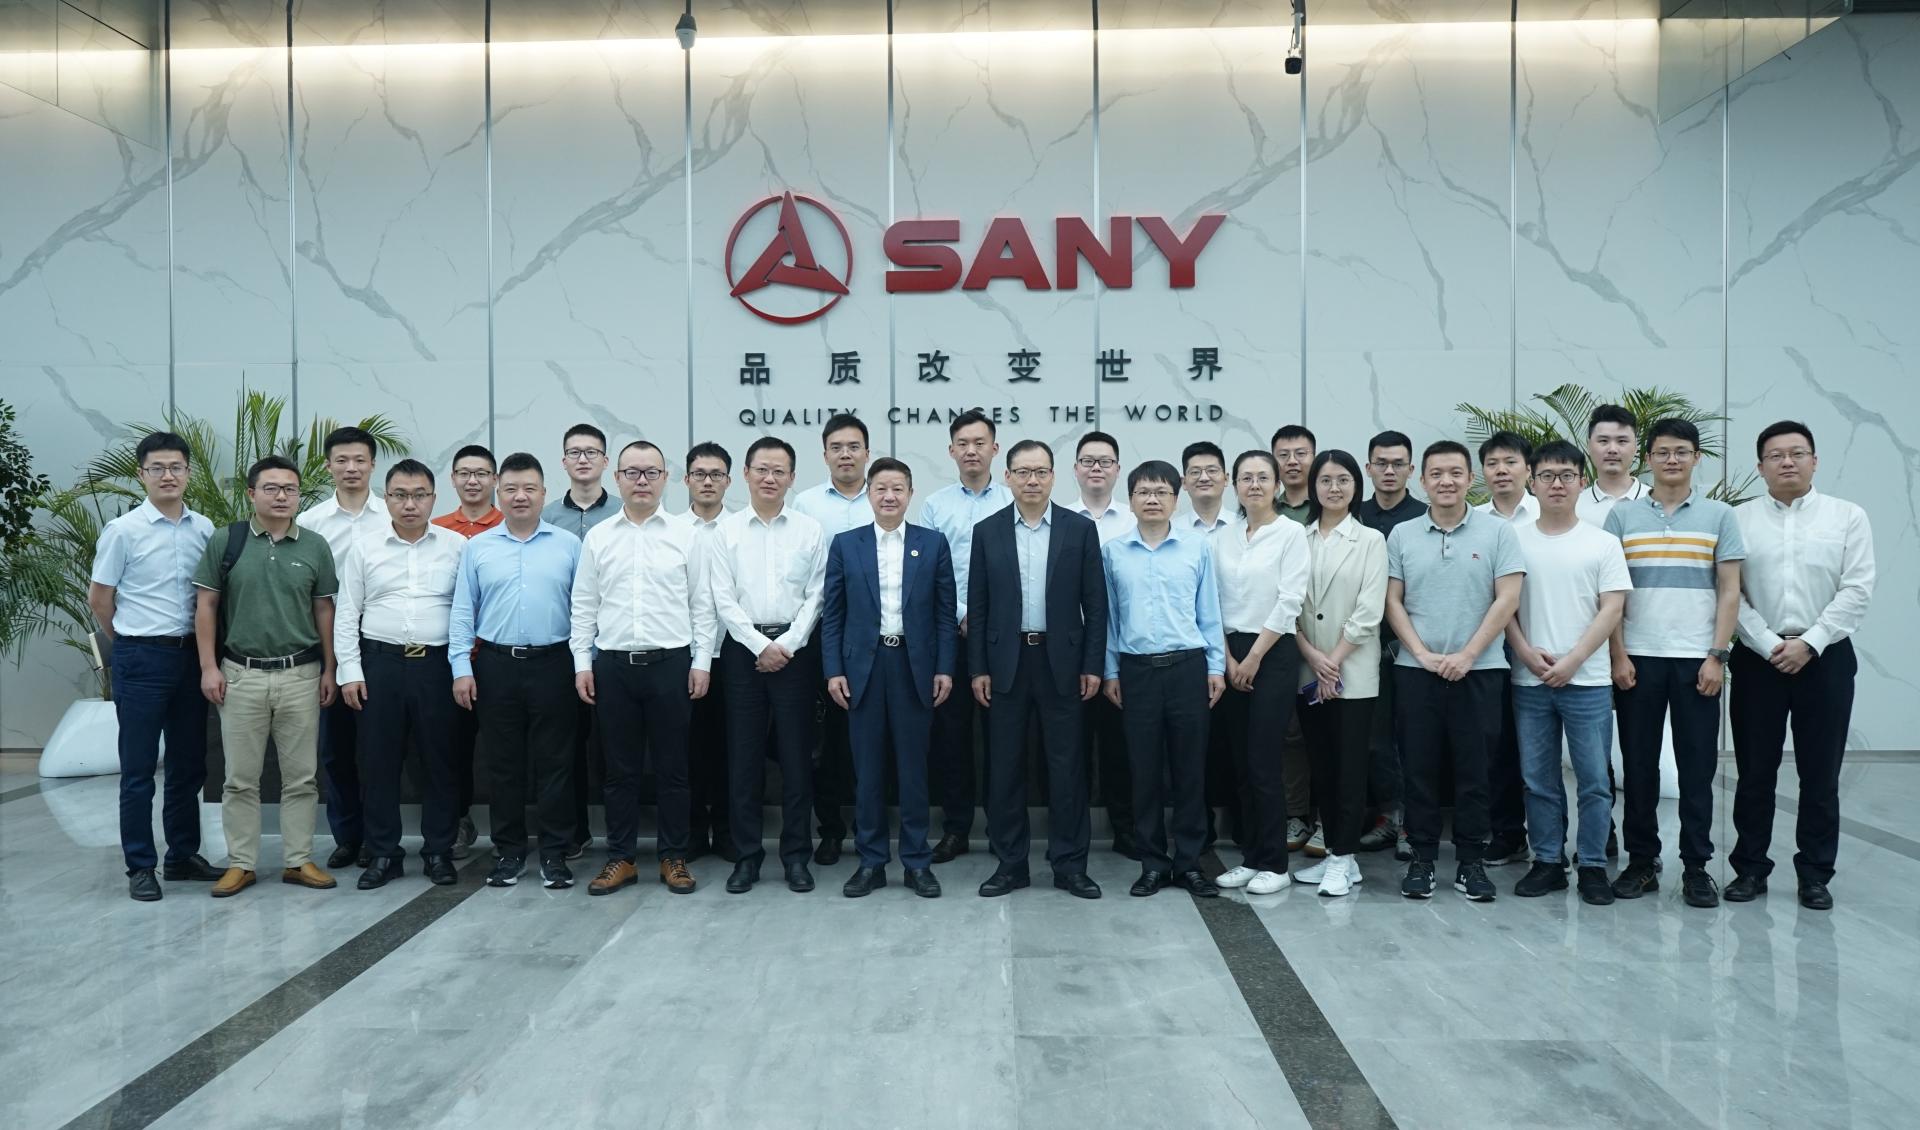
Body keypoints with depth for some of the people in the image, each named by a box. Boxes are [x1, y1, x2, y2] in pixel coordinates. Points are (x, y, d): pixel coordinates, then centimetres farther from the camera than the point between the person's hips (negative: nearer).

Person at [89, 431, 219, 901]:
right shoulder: (124, 530, -7)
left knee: (189, 764, 12)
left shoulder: (204, 530, 4)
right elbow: (98, 597, 0)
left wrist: (205, 652, 8)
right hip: (141, 658, -4)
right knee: (138, 769, 3)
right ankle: (140, 867, 11)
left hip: (190, 654, 4)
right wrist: (132, 645, 7)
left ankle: (183, 854, 24)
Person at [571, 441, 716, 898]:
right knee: (620, 768, 9)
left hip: (671, 663, -1)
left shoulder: (687, 536, 2)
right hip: (613, 666, 1)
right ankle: (620, 858, 20)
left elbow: (701, 605, 2)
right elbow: (584, 606, 8)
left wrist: (702, 662, -2)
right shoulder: (597, 538, 6)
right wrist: (582, 663, 3)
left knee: (672, 767, 6)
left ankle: (673, 857, 17)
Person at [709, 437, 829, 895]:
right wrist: (761, 646, -9)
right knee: (743, 754, 5)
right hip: (743, 648, 0)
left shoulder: (810, 529, 3)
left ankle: (795, 855, 15)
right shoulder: (726, 529, 3)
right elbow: (723, 599, -2)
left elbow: (816, 596, -1)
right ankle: (747, 855, 15)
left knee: (796, 754, 4)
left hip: (795, 649, 0)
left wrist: (786, 645, -9)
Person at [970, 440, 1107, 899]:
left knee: (1066, 766, 4)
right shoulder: (987, 532, 3)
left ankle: (1070, 864, 15)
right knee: (1005, 766, 6)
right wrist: (978, 668, -1)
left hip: (1061, 661, -1)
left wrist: (1093, 664, -3)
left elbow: (1095, 602, 1)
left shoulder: (1080, 528, 1)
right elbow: (977, 606, 4)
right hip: (1006, 661, 1)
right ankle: (1010, 863, 17)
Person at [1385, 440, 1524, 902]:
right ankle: (1422, 858, 15)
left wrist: (1467, 655, -10)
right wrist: (1423, 654, -7)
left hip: (1479, 670, -1)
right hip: (1416, 669, 1)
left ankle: (1471, 861, 16)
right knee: (1419, 767, 5)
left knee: (1474, 768, 5)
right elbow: (1392, 601, 4)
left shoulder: (1497, 532, 1)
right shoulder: (1401, 536, 6)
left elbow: (1507, 599, -4)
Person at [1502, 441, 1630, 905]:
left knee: (1594, 780, 3)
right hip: (1529, 680, 1)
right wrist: (1527, 652, -9)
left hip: (1587, 680, -1)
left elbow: (1612, 608, -3)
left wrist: (1572, 661, -12)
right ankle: (1547, 862, 19)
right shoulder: (1513, 539, 5)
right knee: (1538, 780, 8)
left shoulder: (1603, 543, 2)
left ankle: (1593, 866, 14)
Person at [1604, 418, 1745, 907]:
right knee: (1638, 764, 5)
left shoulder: (1718, 515, 6)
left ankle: (1697, 868, 13)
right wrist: (1618, 655, -3)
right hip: (1638, 659, 0)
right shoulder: (1622, 516, 6)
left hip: (1696, 660, 0)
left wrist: (1717, 656, -5)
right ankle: (1641, 862, 15)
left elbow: (1729, 591, 4)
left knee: (1698, 766, 3)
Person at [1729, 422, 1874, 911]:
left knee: (1820, 773, 6)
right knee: (1755, 770, 5)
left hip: (1825, 658, 0)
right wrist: (1770, 646, -11)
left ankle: (1815, 874, 18)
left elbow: (1857, 591, -4)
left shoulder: (1848, 517, 3)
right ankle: (1751, 868, 16)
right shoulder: (1739, 520, 2)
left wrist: (1809, 643, -12)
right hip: (1758, 659, 0)